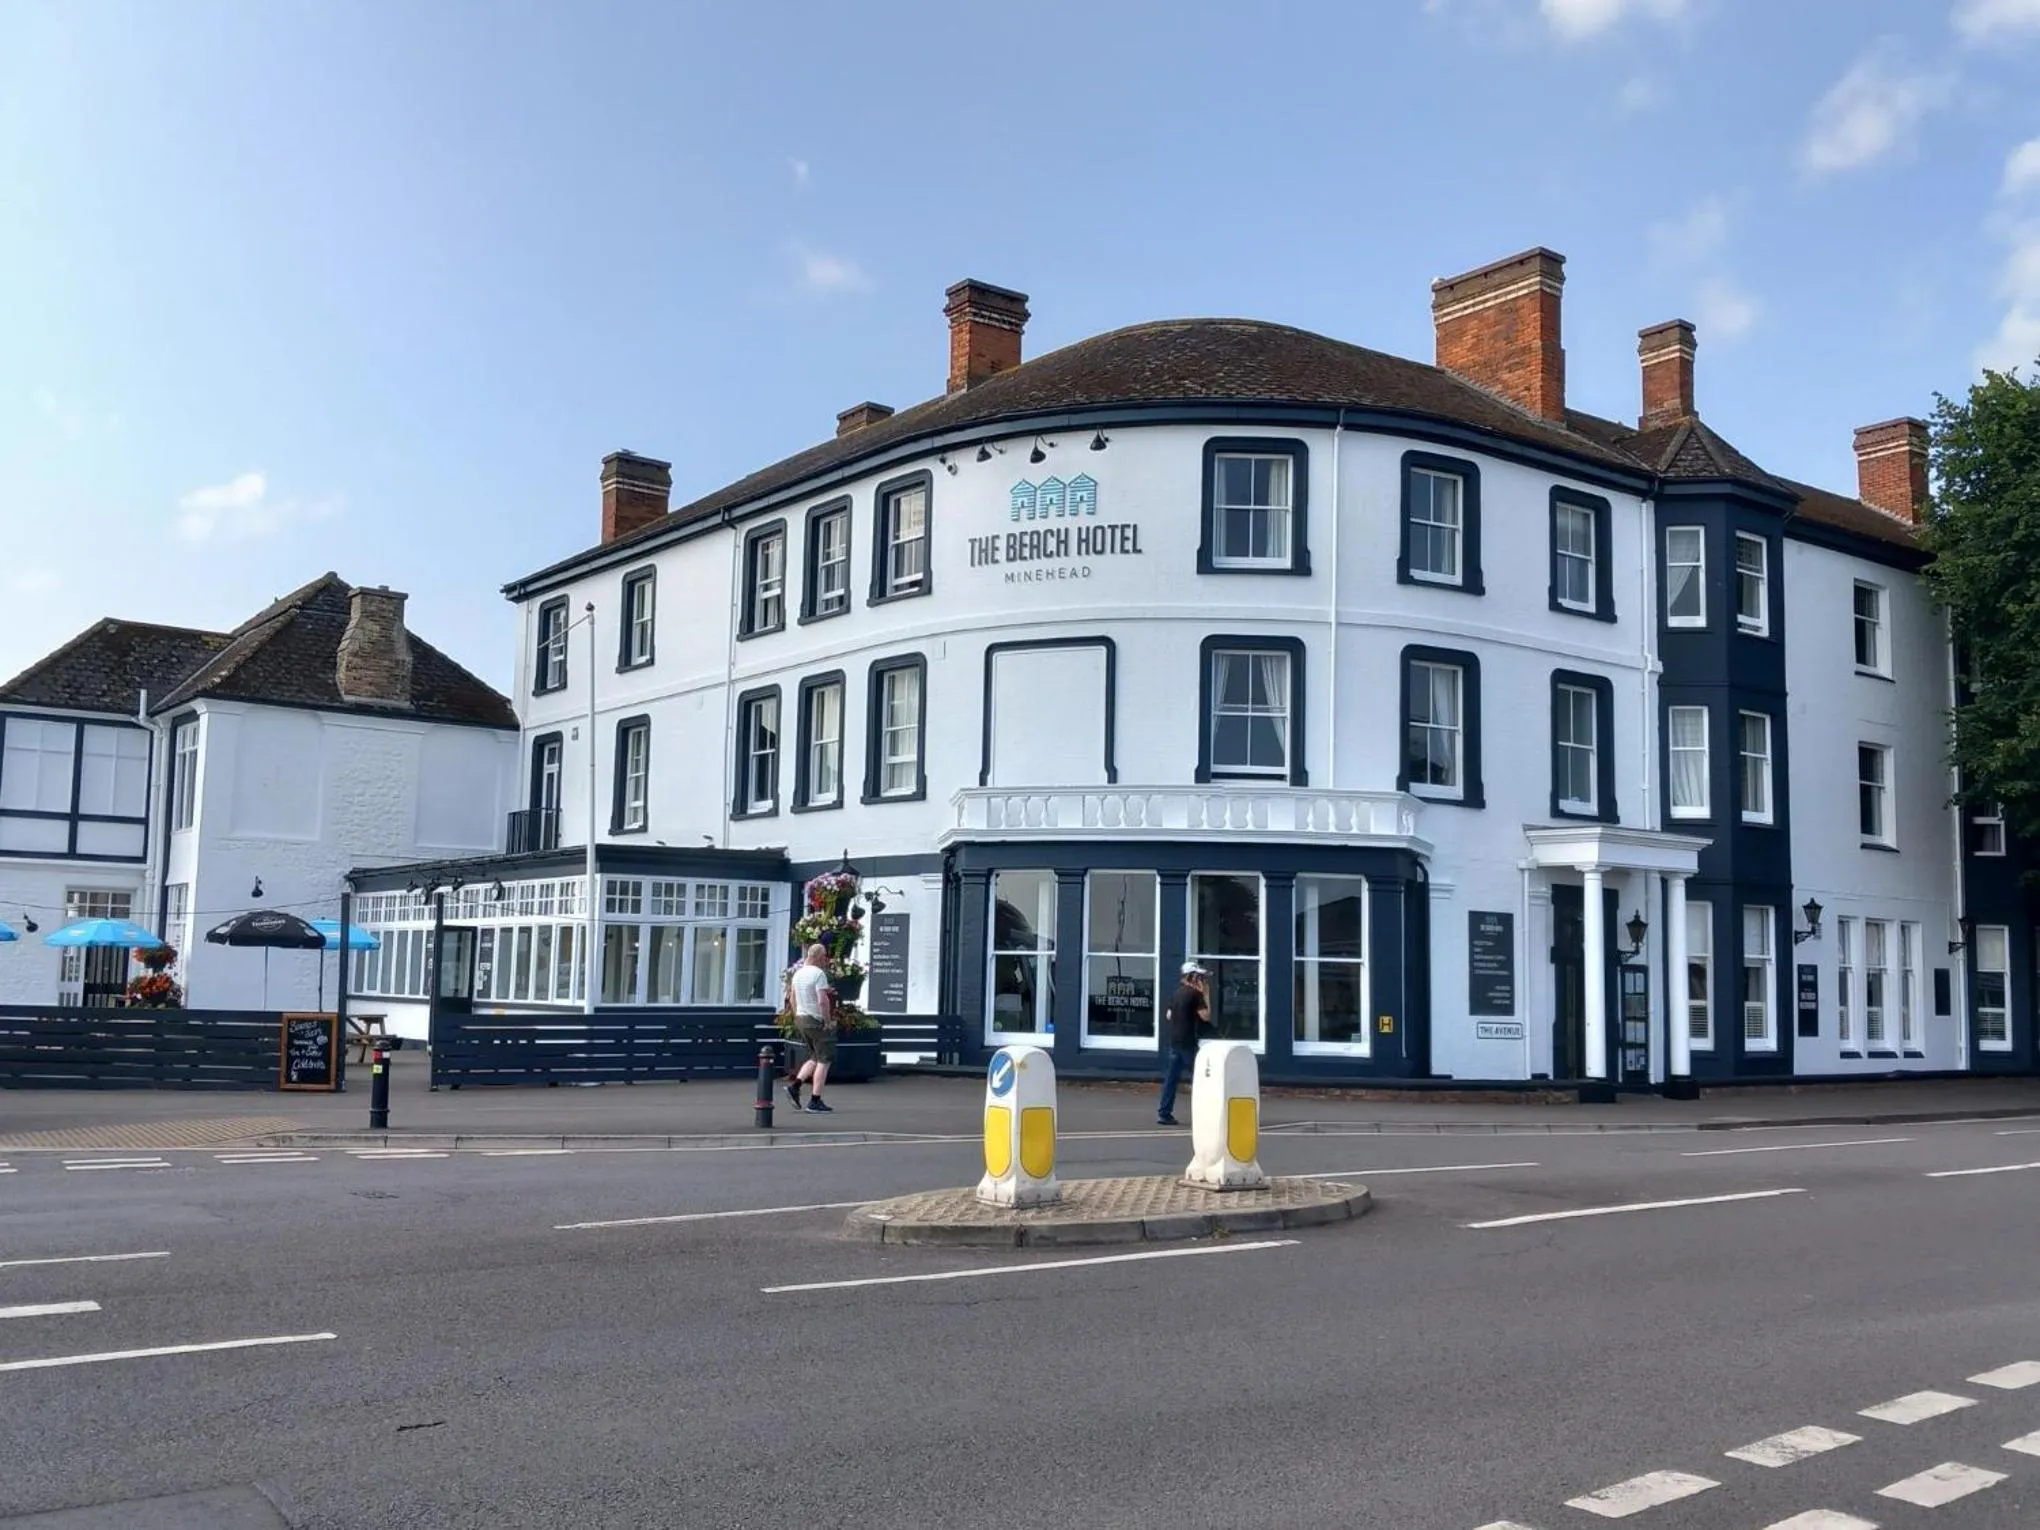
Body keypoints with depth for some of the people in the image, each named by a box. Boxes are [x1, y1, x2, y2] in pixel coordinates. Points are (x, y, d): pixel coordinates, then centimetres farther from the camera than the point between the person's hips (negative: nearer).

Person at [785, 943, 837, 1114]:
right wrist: (828, 1022, -15)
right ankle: (815, 1102, -2)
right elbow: (823, 1001, -24)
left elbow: (793, 999, 16)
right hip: (817, 1021, -8)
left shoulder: (798, 973, 9)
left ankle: (794, 1086, 5)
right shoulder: (819, 973, -17)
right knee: (824, 1060, -1)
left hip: (801, 1019, 8)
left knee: (815, 1058, 19)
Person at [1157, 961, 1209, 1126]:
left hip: (1174, 1040, 7)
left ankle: (1164, 1113, 3)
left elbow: (1169, 1015, 18)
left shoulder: (1178, 993, 13)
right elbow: (1205, 1015, -12)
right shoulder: (1195, 994, -10)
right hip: (1188, 1042, -7)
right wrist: (1207, 995, -4)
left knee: (1172, 1076, 6)